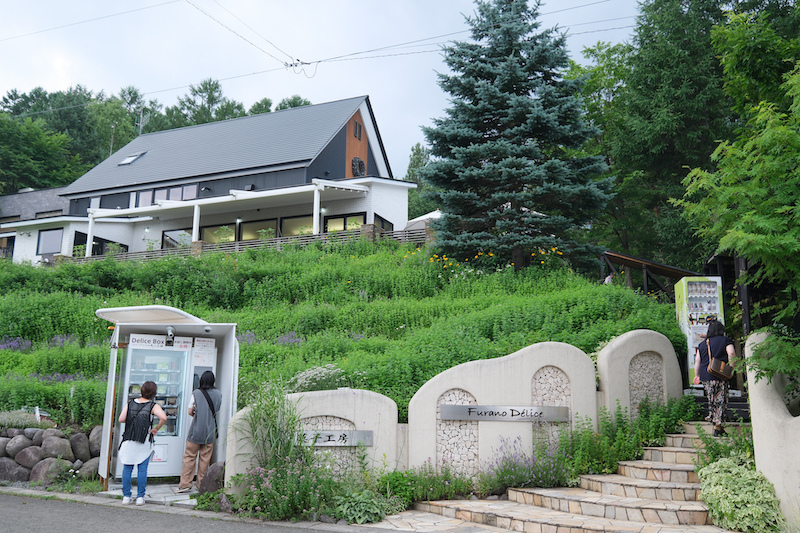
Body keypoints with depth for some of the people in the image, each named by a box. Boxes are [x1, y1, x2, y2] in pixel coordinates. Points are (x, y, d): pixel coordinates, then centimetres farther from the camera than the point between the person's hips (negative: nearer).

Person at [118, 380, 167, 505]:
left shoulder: (130, 404, 4)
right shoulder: (153, 406, -6)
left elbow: (121, 419, -4)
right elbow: (163, 418, -22)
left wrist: (131, 420, 15)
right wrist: (156, 429, -6)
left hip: (129, 442, 2)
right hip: (144, 443, -2)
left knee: (127, 468, 11)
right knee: (142, 469, 5)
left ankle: (126, 496, 13)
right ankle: (140, 497, 7)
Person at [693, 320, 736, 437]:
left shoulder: (702, 344, 16)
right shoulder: (725, 341, 4)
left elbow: (697, 361, 15)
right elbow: (731, 354, -13)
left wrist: (697, 375, 23)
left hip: (705, 376, 4)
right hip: (720, 376, -4)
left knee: (712, 401, 19)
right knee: (721, 401, 0)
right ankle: (718, 427, -2)